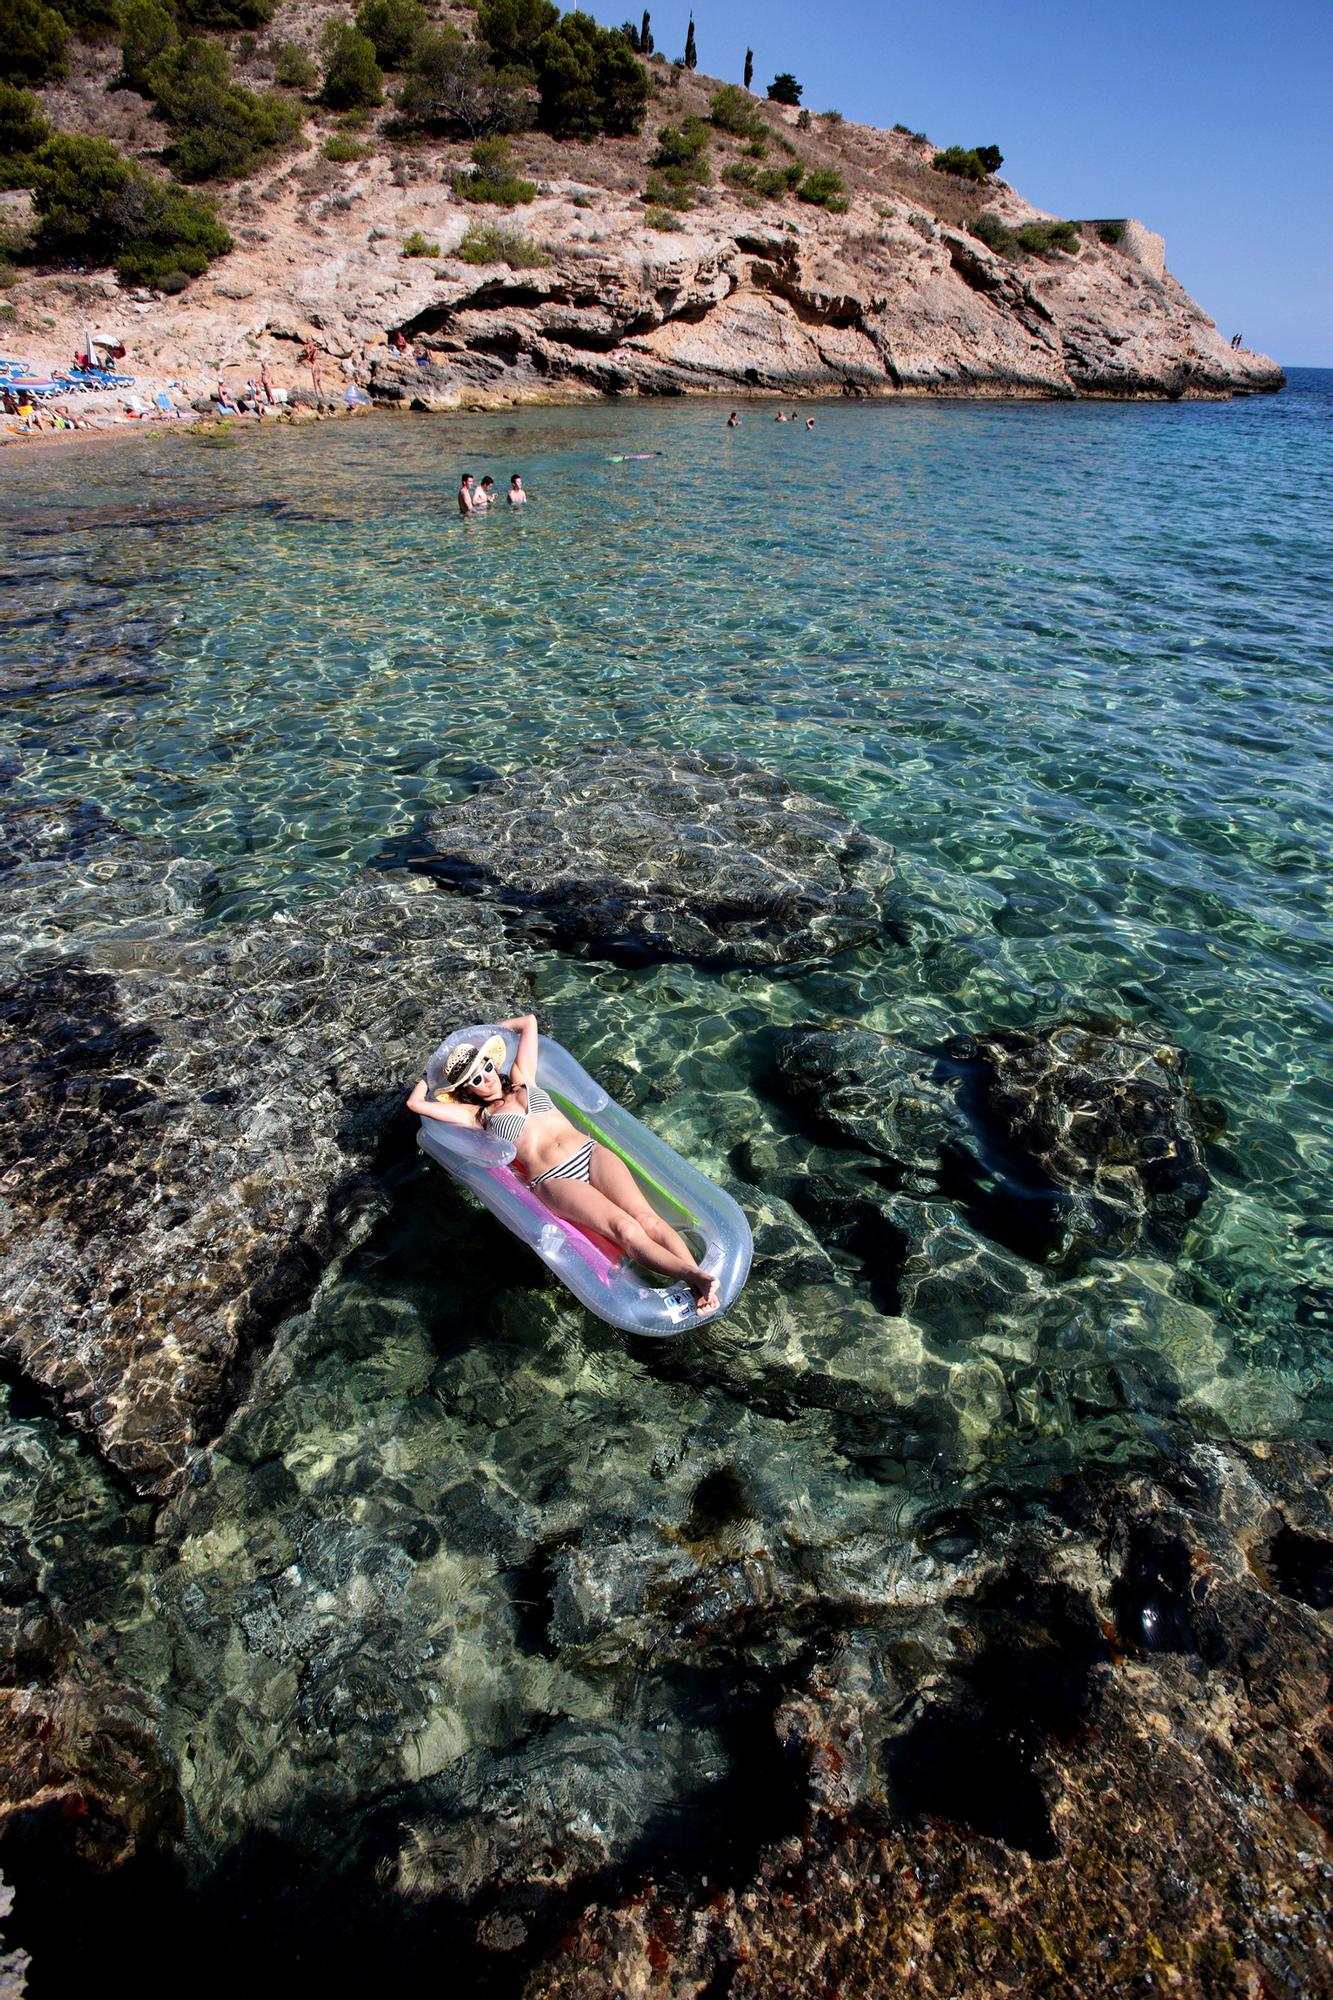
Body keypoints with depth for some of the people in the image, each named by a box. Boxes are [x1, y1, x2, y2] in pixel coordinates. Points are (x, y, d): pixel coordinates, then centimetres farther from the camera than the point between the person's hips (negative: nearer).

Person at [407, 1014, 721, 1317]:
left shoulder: (522, 1079, 25)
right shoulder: (478, 1115, 14)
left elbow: (529, 1021, 30)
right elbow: (415, 1103, 9)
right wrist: (429, 1074, 28)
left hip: (590, 1152, 5)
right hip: (552, 1180, -4)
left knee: (645, 1216, -22)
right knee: (626, 1228, -29)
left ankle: (697, 1281, -37)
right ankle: (693, 1276, -45)